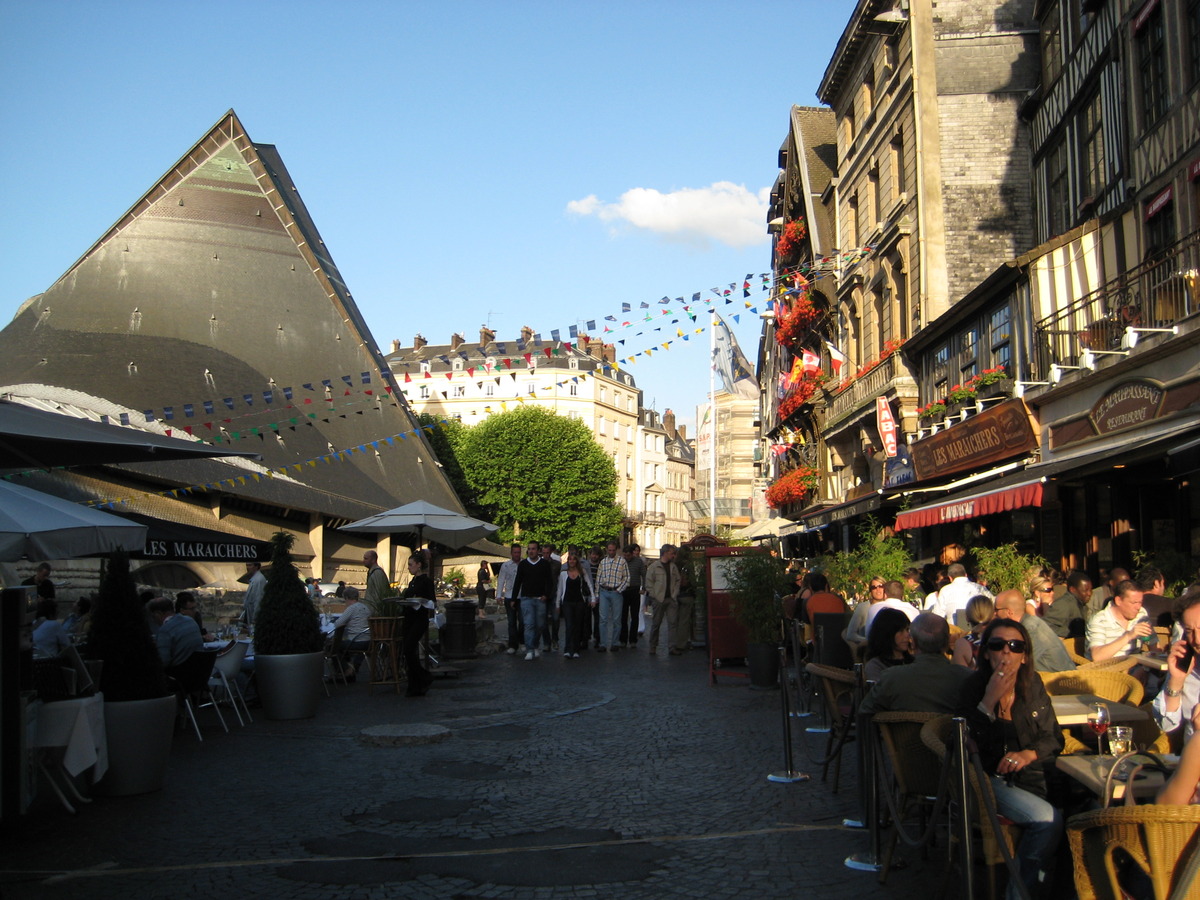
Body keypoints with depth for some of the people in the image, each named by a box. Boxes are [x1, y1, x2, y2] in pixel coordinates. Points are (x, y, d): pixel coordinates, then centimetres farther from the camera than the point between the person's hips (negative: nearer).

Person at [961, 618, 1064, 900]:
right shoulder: (974, 686, -7)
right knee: (1047, 819, -26)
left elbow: (1053, 737, 10)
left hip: (1030, 774, 5)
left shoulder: (1032, 684, 6)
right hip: (990, 779, -4)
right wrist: (989, 700, -25)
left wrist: (1028, 754, -11)